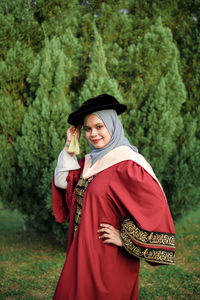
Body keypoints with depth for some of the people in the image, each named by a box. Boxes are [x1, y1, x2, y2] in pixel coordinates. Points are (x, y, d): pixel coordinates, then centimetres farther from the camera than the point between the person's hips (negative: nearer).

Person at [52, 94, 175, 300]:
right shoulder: (89, 161, 10)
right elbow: (63, 181, 10)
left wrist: (124, 237, -18)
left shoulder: (128, 164, -17)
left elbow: (155, 207, -21)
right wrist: (70, 145, 5)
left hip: (108, 258, -8)